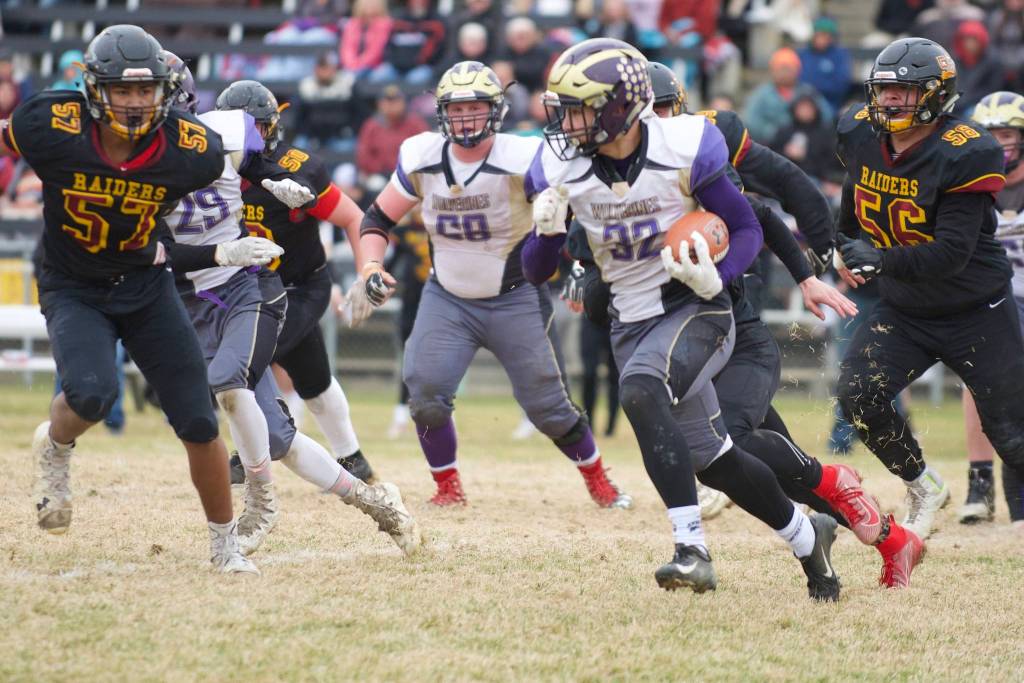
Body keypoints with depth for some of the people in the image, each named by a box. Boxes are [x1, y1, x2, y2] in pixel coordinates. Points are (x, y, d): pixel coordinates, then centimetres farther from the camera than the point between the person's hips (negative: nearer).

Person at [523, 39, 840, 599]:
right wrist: (548, 232, -23)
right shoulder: (560, 167, -6)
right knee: (711, 459, 7)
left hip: (696, 309, -5)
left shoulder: (683, 149, -16)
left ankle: (691, 548, -34)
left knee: (639, 387, -34)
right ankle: (807, 537, 32)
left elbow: (748, 230, -7)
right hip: (631, 322, 5)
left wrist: (716, 278, -26)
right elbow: (535, 272, 0)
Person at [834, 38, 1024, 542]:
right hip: (903, 311, 5)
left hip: (977, 315, -5)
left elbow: (951, 255, -29)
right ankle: (923, 490, 6)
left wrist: (880, 259, -31)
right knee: (857, 394, -16)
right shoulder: (860, 135, -5)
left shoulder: (963, 156, -24)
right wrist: (845, 250, 29)